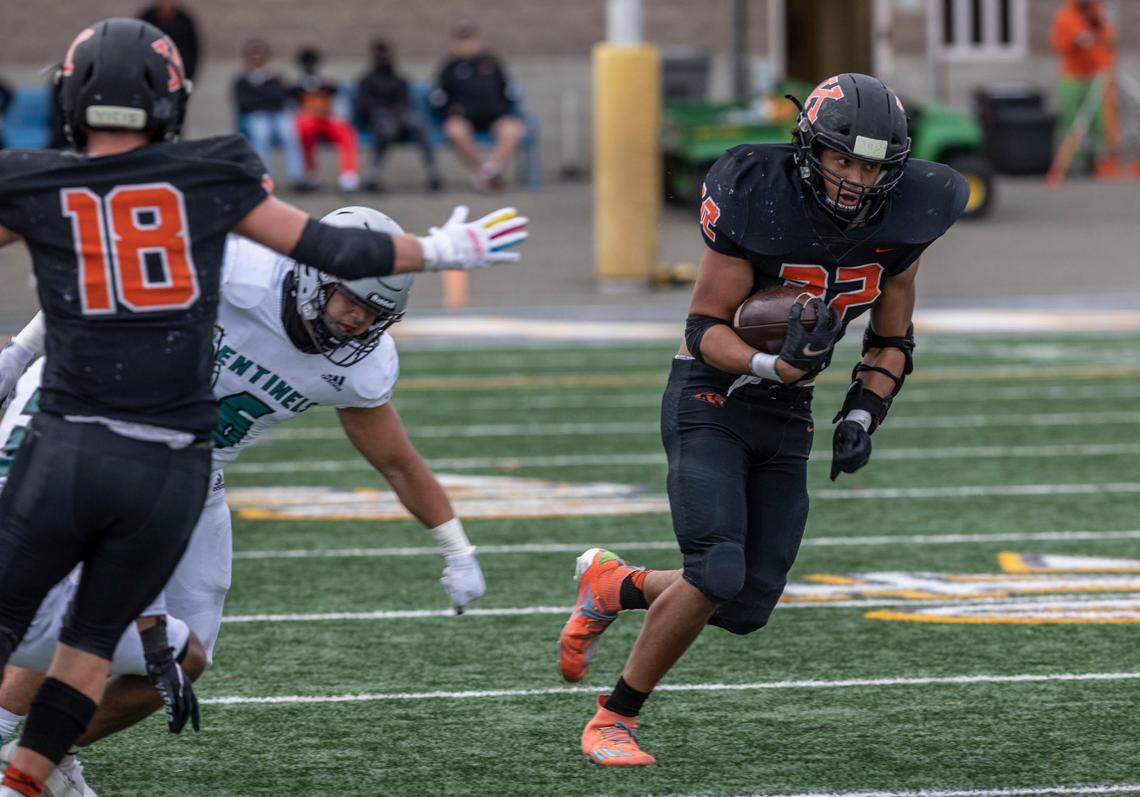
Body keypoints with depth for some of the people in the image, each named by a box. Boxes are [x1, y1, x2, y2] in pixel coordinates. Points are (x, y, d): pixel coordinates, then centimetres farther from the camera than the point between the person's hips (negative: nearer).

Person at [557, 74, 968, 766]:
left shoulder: (897, 229, -6)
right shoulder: (759, 206, -22)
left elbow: (892, 342, 9)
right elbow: (706, 327, -17)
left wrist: (862, 417, -7)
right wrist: (777, 366, -34)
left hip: (786, 418, 6)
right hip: (710, 399, -6)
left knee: (747, 607, 1)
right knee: (718, 573, -22)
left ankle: (612, 586, 28)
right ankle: (615, 718, -5)